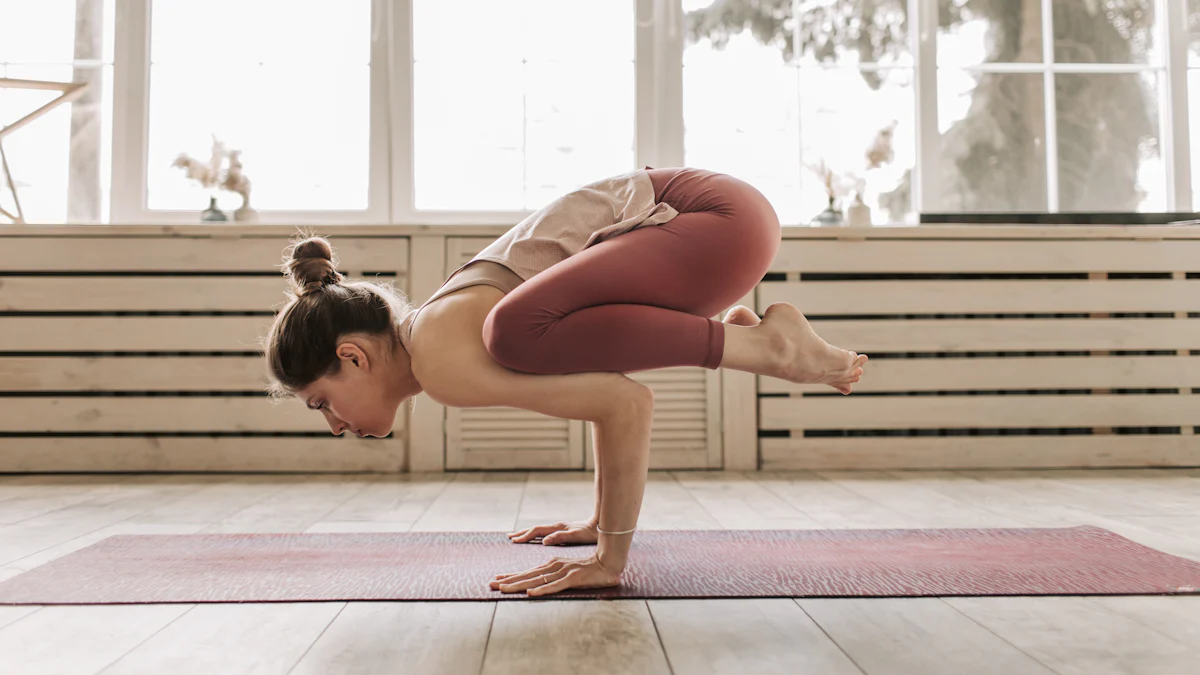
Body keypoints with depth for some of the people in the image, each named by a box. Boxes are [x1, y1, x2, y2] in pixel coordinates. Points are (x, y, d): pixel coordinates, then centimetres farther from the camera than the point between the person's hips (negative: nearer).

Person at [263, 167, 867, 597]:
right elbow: (605, 381, 22)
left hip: (722, 218, -9)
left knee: (516, 331, -30)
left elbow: (627, 403, -25)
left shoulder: (443, 366, -18)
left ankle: (763, 345, -13)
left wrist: (610, 558, -14)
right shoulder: (434, 331, 13)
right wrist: (602, 520, 24)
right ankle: (736, 336, 26)